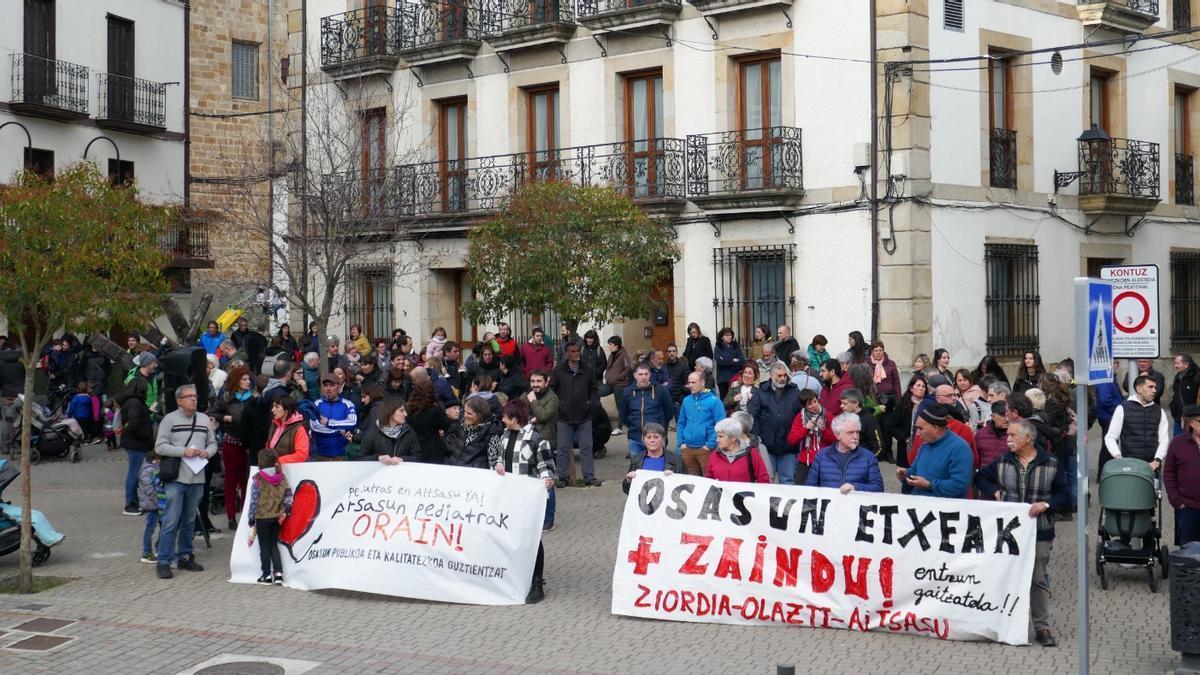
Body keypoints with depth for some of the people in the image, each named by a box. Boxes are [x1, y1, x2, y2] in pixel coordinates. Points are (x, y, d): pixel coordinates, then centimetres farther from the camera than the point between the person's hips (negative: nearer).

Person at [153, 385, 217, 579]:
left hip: (197, 479, 5)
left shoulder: (204, 419, 12)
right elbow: (160, 447, -7)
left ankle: (184, 556, 24)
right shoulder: (170, 419, -3)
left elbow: (213, 443, 17)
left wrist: (207, 452, -5)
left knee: (189, 520, 13)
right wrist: (183, 451, -16)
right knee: (171, 521, -7)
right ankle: (163, 561, -2)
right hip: (176, 478, -5)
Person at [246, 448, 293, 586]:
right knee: (274, 545, 15)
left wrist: (252, 522, -4)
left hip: (262, 517, -4)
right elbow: (288, 496, -2)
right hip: (277, 517, 4)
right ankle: (278, 572, 5)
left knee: (264, 546, 8)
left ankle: (267, 575, 12)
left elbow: (254, 501, -10)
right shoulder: (282, 477, 0)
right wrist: (284, 511, 5)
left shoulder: (257, 479, -13)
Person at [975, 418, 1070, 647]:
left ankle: (1042, 627, 10)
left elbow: (1065, 496, 1)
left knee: (1038, 580, 1)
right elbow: (981, 477, 22)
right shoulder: (1002, 462, 6)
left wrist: (1046, 504, -15)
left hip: (1039, 533, -2)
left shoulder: (1051, 464, -2)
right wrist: (994, 491, 5)